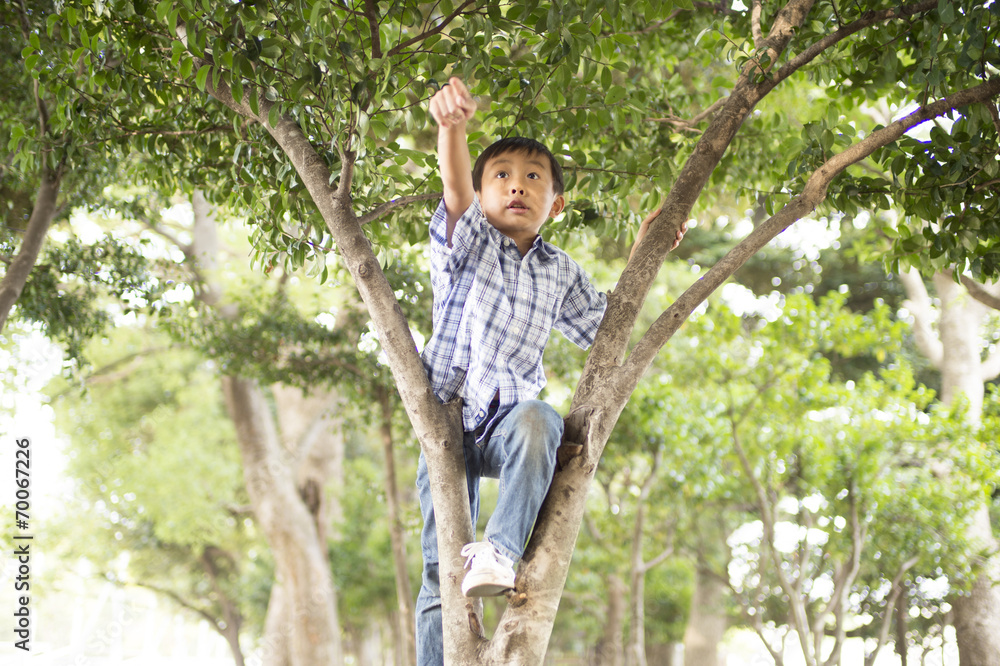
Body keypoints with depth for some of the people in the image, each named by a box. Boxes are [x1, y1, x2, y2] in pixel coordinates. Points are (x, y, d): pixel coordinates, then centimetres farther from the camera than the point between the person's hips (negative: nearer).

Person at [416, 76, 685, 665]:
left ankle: (502, 551, -43)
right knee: (442, 572, -6)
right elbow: (456, 188, -20)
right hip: (449, 421, -1)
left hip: (510, 418, 1)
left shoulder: (559, 271, 14)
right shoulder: (469, 242, 2)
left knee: (535, 419, -37)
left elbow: (604, 326, 28)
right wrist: (453, 126, -42)